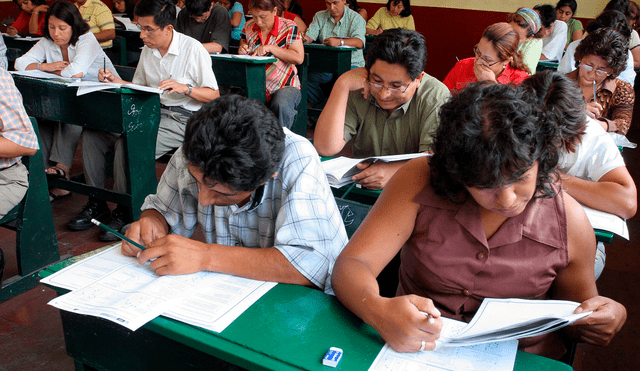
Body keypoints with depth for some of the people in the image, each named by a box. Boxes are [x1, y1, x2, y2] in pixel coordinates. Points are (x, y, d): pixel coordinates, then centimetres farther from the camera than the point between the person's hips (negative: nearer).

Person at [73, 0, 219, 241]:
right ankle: (96, 202, 2)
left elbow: (214, 95, -8)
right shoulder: (148, 50, 12)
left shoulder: (193, 49, -8)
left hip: (181, 119, -7)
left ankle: (125, 211, -13)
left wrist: (185, 88, -24)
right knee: (92, 133, -8)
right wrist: (115, 81, 5)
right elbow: (138, 87, 23)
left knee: (127, 144, -31)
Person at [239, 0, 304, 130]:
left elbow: (299, 58, -11)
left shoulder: (289, 27, -2)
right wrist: (242, 50, -2)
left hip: (284, 86, -4)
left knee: (281, 106, -37)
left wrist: (271, 48, -18)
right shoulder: (249, 26, 10)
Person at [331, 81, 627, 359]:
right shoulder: (419, 182, -13)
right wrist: (379, 312, -36)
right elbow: (350, 266, -17)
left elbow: (576, 310, 9)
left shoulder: (568, 221, -8)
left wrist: (608, 317, -13)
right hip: (416, 353, -1)